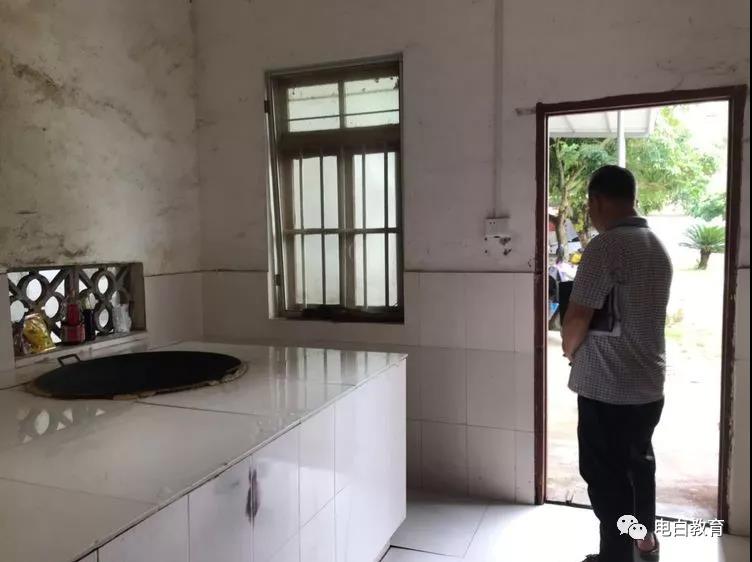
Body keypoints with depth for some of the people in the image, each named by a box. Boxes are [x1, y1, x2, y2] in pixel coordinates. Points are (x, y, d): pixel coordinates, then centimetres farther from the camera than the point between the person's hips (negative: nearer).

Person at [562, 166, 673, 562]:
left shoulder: (605, 246, -20)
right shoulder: (659, 248, 7)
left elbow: (578, 316, -19)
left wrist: (569, 350, 1)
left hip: (606, 387, -9)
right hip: (649, 384, 9)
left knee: (605, 474, 7)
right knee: (638, 459, 26)